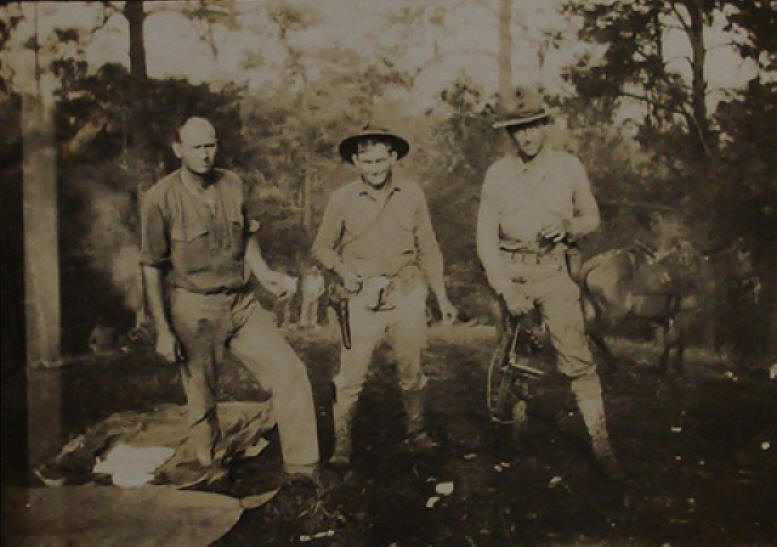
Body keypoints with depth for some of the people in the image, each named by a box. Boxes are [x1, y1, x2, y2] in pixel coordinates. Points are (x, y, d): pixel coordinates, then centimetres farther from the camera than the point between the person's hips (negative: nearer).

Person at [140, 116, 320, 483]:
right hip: (194, 309, -4)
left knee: (290, 373, -5)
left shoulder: (235, 187, 3)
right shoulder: (160, 199, -10)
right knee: (202, 401, 7)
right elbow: (151, 268, -6)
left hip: (242, 303, 4)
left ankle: (302, 470, 6)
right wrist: (162, 331, -9)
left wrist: (264, 274, -3)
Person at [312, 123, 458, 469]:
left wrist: (441, 296, 10)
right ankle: (341, 445, 10)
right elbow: (322, 247, 7)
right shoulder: (342, 199, -3)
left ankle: (416, 431, 32)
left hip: (408, 295, 2)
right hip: (363, 299, -2)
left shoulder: (412, 194, 3)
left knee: (411, 372, 13)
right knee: (350, 377, -3)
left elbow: (428, 249, 10)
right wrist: (342, 270, -12)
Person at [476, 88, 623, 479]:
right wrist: (506, 287, -11)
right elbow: (485, 236, 0)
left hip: (552, 271, -1)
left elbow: (591, 218, 14)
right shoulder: (497, 174, 3)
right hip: (509, 271, 1)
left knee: (577, 357, -10)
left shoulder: (568, 167, 4)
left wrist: (566, 228, -10)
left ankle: (601, 444, -4)